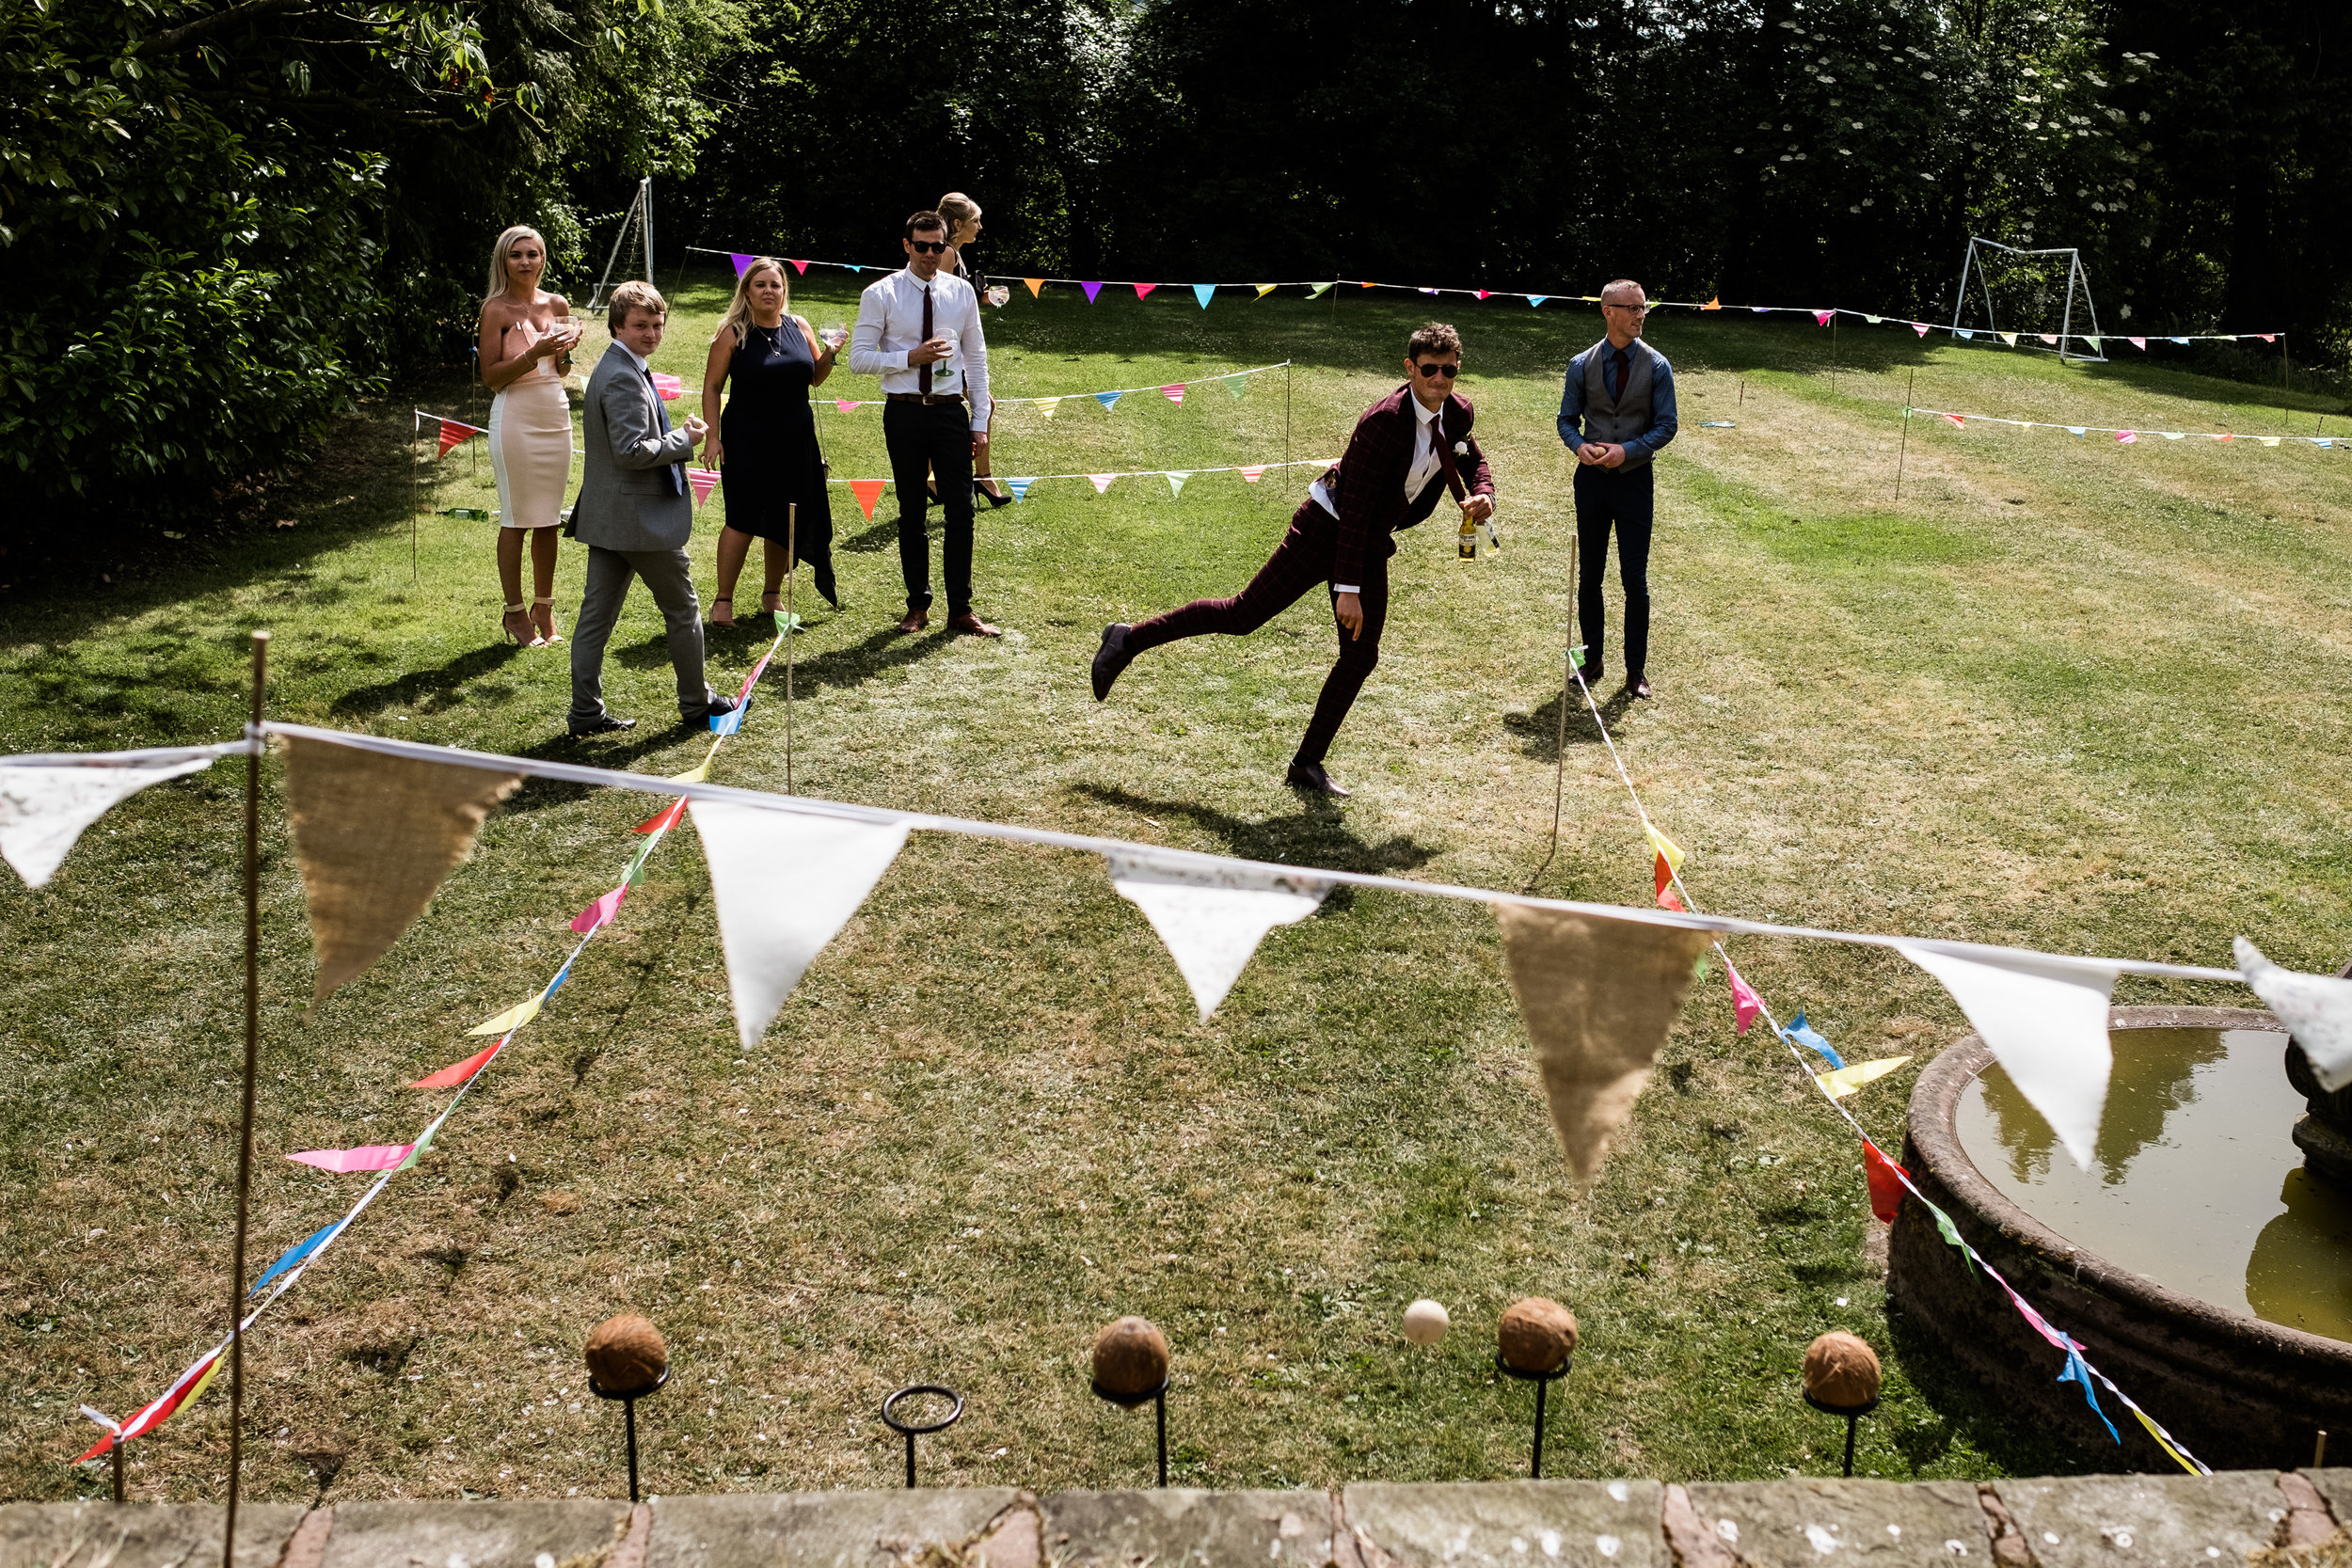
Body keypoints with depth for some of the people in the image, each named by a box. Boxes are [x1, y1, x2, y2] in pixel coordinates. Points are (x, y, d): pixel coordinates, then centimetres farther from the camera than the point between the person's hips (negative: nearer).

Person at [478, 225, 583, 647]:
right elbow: (489, 377, -9)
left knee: (549, 518, 8)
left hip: (556, 416, 5)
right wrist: (534, 353, -20)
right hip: (515, 418, -5)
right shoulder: (496, 309, -5)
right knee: (516, 520, -1)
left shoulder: (557, 304, 9)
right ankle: (515, 613, 8)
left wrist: (567, 347, -2)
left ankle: (544, 608, 18)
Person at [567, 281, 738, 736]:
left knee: (597, 613, 9)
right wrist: (686, 439, -15)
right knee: (683, 609, 6)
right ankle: (696, 703, 19)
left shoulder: (612, 369, 15)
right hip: (641, 516, -10)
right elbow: (631, 451, -25)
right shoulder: (625, 378, -19)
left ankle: (586, 711, 14)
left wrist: (678, 439, 12)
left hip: (606, 515, 10)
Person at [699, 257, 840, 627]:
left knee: (786, 523, 8)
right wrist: (712, 436, -10)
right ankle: (723, 599, 4)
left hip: (796, 442, 4)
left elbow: (815, 378, 16)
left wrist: (830, 352, -3)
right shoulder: (733, 334, -5)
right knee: (743, 521, -7)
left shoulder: (799, 328, 6)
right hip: (747, 441, -4)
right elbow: (712, 387, -3)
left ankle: (773, 594, 24)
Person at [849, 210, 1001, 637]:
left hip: (951, 412, 1)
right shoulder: (880, 295, -2)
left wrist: (980, 422, 4)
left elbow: (977, 358, 9)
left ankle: (961, 609, 8)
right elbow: (859, 358, -4)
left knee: (961, 510, -1)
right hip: (904, 413, -1)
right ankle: (917, 605, 19)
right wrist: (912, 357, -17)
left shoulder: (961, 292, 6)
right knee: (911, 512, 7)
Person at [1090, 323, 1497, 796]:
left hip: (1372, 544, 7)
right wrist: (1347, 588, -26)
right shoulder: (1384, 420, -26)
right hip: (1326, 530, -7)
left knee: (1361, 657, 5)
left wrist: (1482, 495, -5)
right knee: (1243, 615, -4)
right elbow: (1355, 509, -25)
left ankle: (1308, 763, 17)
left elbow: (1474, 461, 20)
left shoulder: (1460, 413, -3)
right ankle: (1130, 640, 11)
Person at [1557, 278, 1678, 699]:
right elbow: (1567, 419, 6)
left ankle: (1636, 669, 10)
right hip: (1592, 477, 2)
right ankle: (1593, 658, 23)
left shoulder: (1656, 366, -3)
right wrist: (1579, 446, -15)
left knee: (1635, 580, 0)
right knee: (1589, 575, 9)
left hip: (1635, 480, -2)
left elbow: (1665, 425, -4)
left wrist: (1627, 450, -18)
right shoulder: (1582, 365, 1)